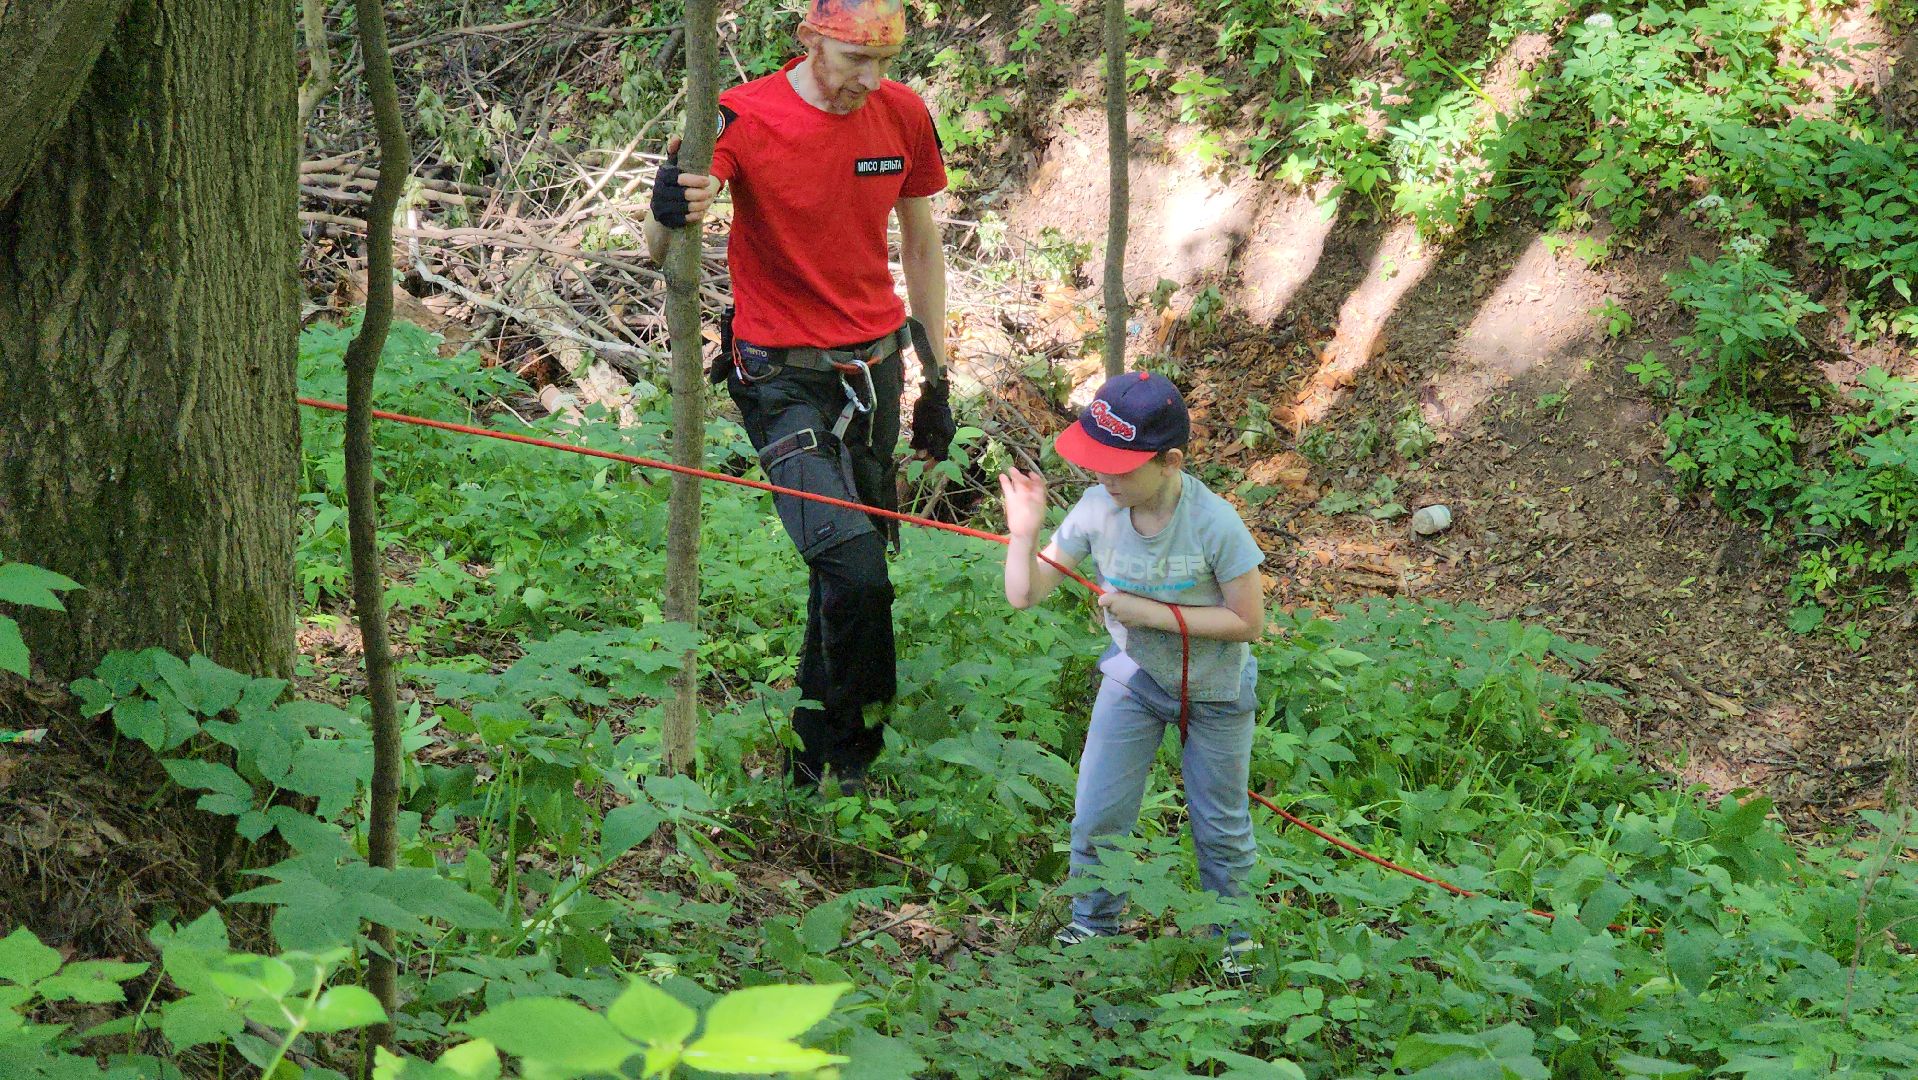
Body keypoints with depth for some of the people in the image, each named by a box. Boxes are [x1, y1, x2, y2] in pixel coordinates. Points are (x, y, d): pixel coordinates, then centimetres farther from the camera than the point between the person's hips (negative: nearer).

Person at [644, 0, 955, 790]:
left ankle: (818, 754, 27)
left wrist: (936, 381, 15)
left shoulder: (903, 116, 0)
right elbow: (659, 253, -24)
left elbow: (922, 247, 12)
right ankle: (847, 756, -2)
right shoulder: (745, 119, -16)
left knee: (856, 567, 10)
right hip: (784, 380, -5)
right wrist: (669, 214, -49)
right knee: (853, 571, -19)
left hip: (874, 368, 5)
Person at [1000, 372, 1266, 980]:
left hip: (1214, 690, -3)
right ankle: (1092, 924, 27)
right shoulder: (1098, 509, -20)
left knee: (1220, 826, 14)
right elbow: (1025, 595, -13)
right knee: (1097, 816, 3)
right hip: (1135, 677, 3)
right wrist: (1024, 532, -29)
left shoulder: (1215, 525, -31)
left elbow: (1248, 622, -25)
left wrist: (1152, 613, -28)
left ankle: (1230, 934, 36)